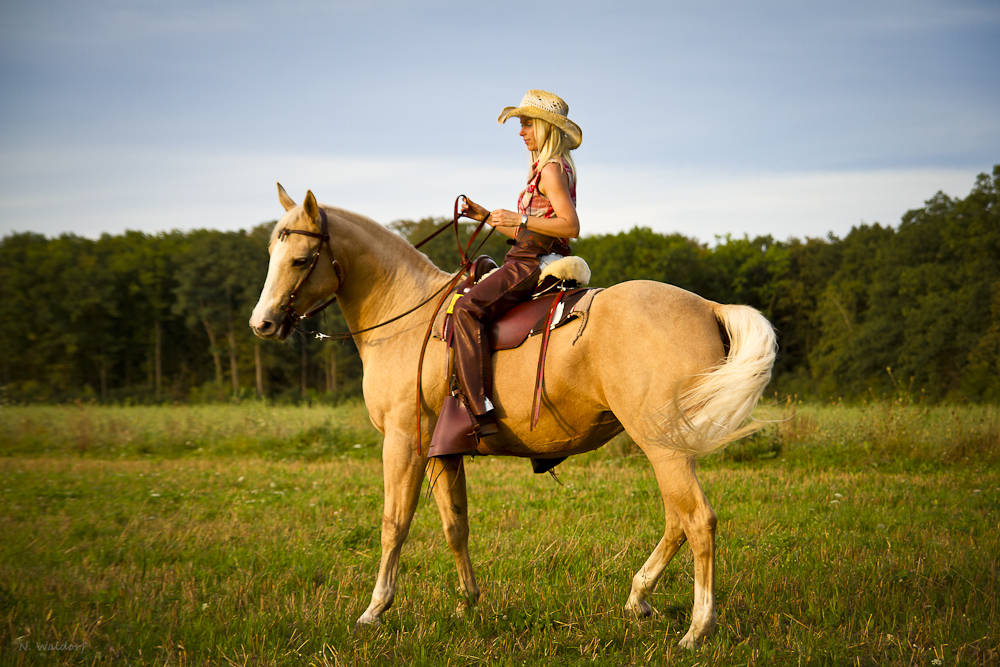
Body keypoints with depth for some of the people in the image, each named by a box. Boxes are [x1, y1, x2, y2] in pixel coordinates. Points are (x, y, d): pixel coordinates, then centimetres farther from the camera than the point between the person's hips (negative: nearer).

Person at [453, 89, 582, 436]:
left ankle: (481, 410, -32)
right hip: (532, 263, 11)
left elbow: (571, 226, -21)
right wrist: (487, 217, 19)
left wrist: (520, 219, -24)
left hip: (533, 265, -11)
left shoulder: (552, 170, -10)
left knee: (467, 308, -24)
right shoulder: (548, 167, 21)